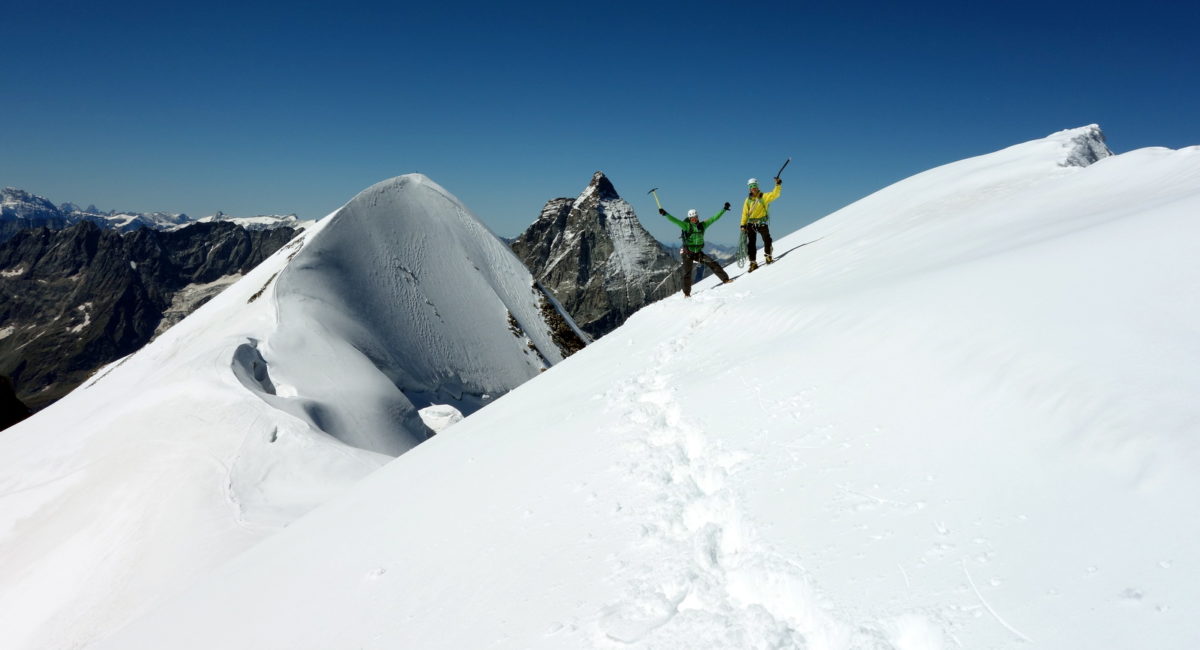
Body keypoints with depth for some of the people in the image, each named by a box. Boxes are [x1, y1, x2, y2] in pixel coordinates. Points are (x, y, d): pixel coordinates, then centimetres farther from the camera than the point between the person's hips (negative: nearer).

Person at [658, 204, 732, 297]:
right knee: (687, 273, -4)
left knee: (712, 263, -7)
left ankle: (725, 278, 5)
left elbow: (714, 218, 6)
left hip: (698, 252, 3)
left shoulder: (702, 225, 2)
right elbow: (675, 221, -21)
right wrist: (665, 214, -33)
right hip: (688, 253, -3)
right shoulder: (686, 226, -10)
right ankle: (687, 293, 4)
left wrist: (724, 209, 6)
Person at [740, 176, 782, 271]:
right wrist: (743, 225, 2)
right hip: (751, 223, 2)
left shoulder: (764, 196, 2)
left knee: (767, 239, -9)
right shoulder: (748, 200, 9)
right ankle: (753, 262, 6)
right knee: (751, 243, 0)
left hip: (762, 223, -2)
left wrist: (778, 185, -25)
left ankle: (768, 256, 13)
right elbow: (745, 213, 9)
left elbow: (774, 195, -12)